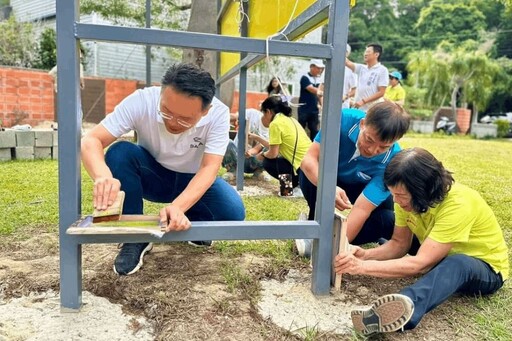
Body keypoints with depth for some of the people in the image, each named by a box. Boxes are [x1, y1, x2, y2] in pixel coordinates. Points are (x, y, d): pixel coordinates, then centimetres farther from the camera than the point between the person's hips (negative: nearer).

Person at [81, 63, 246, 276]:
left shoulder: (218, 114, -27)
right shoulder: (141, 101, -27)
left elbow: (209, 168, -32)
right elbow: (91, 140, -29)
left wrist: (178, 206, -49)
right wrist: (103, 176, -52)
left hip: (193, 180, 0)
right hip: (152, 175, 1)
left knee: (233, 213, -27)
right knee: (119, 153, -31)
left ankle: (190, 224, 7)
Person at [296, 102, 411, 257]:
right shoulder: (343, 119, -33)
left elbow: (361, 209, -36)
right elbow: (309, 159, -35)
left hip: (364, 189, 0)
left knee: (388, 221, -25)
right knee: (309, 172, -32)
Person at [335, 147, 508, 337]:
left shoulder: (457, 205, -35)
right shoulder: (409, 198, -14)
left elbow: (419, 264, -41)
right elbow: (400, 244, -8)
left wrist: (363, 266, -45)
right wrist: (366, 255, -27)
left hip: (485, 269, -8)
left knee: (458, 264, -43)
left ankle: (401, 311, -67)